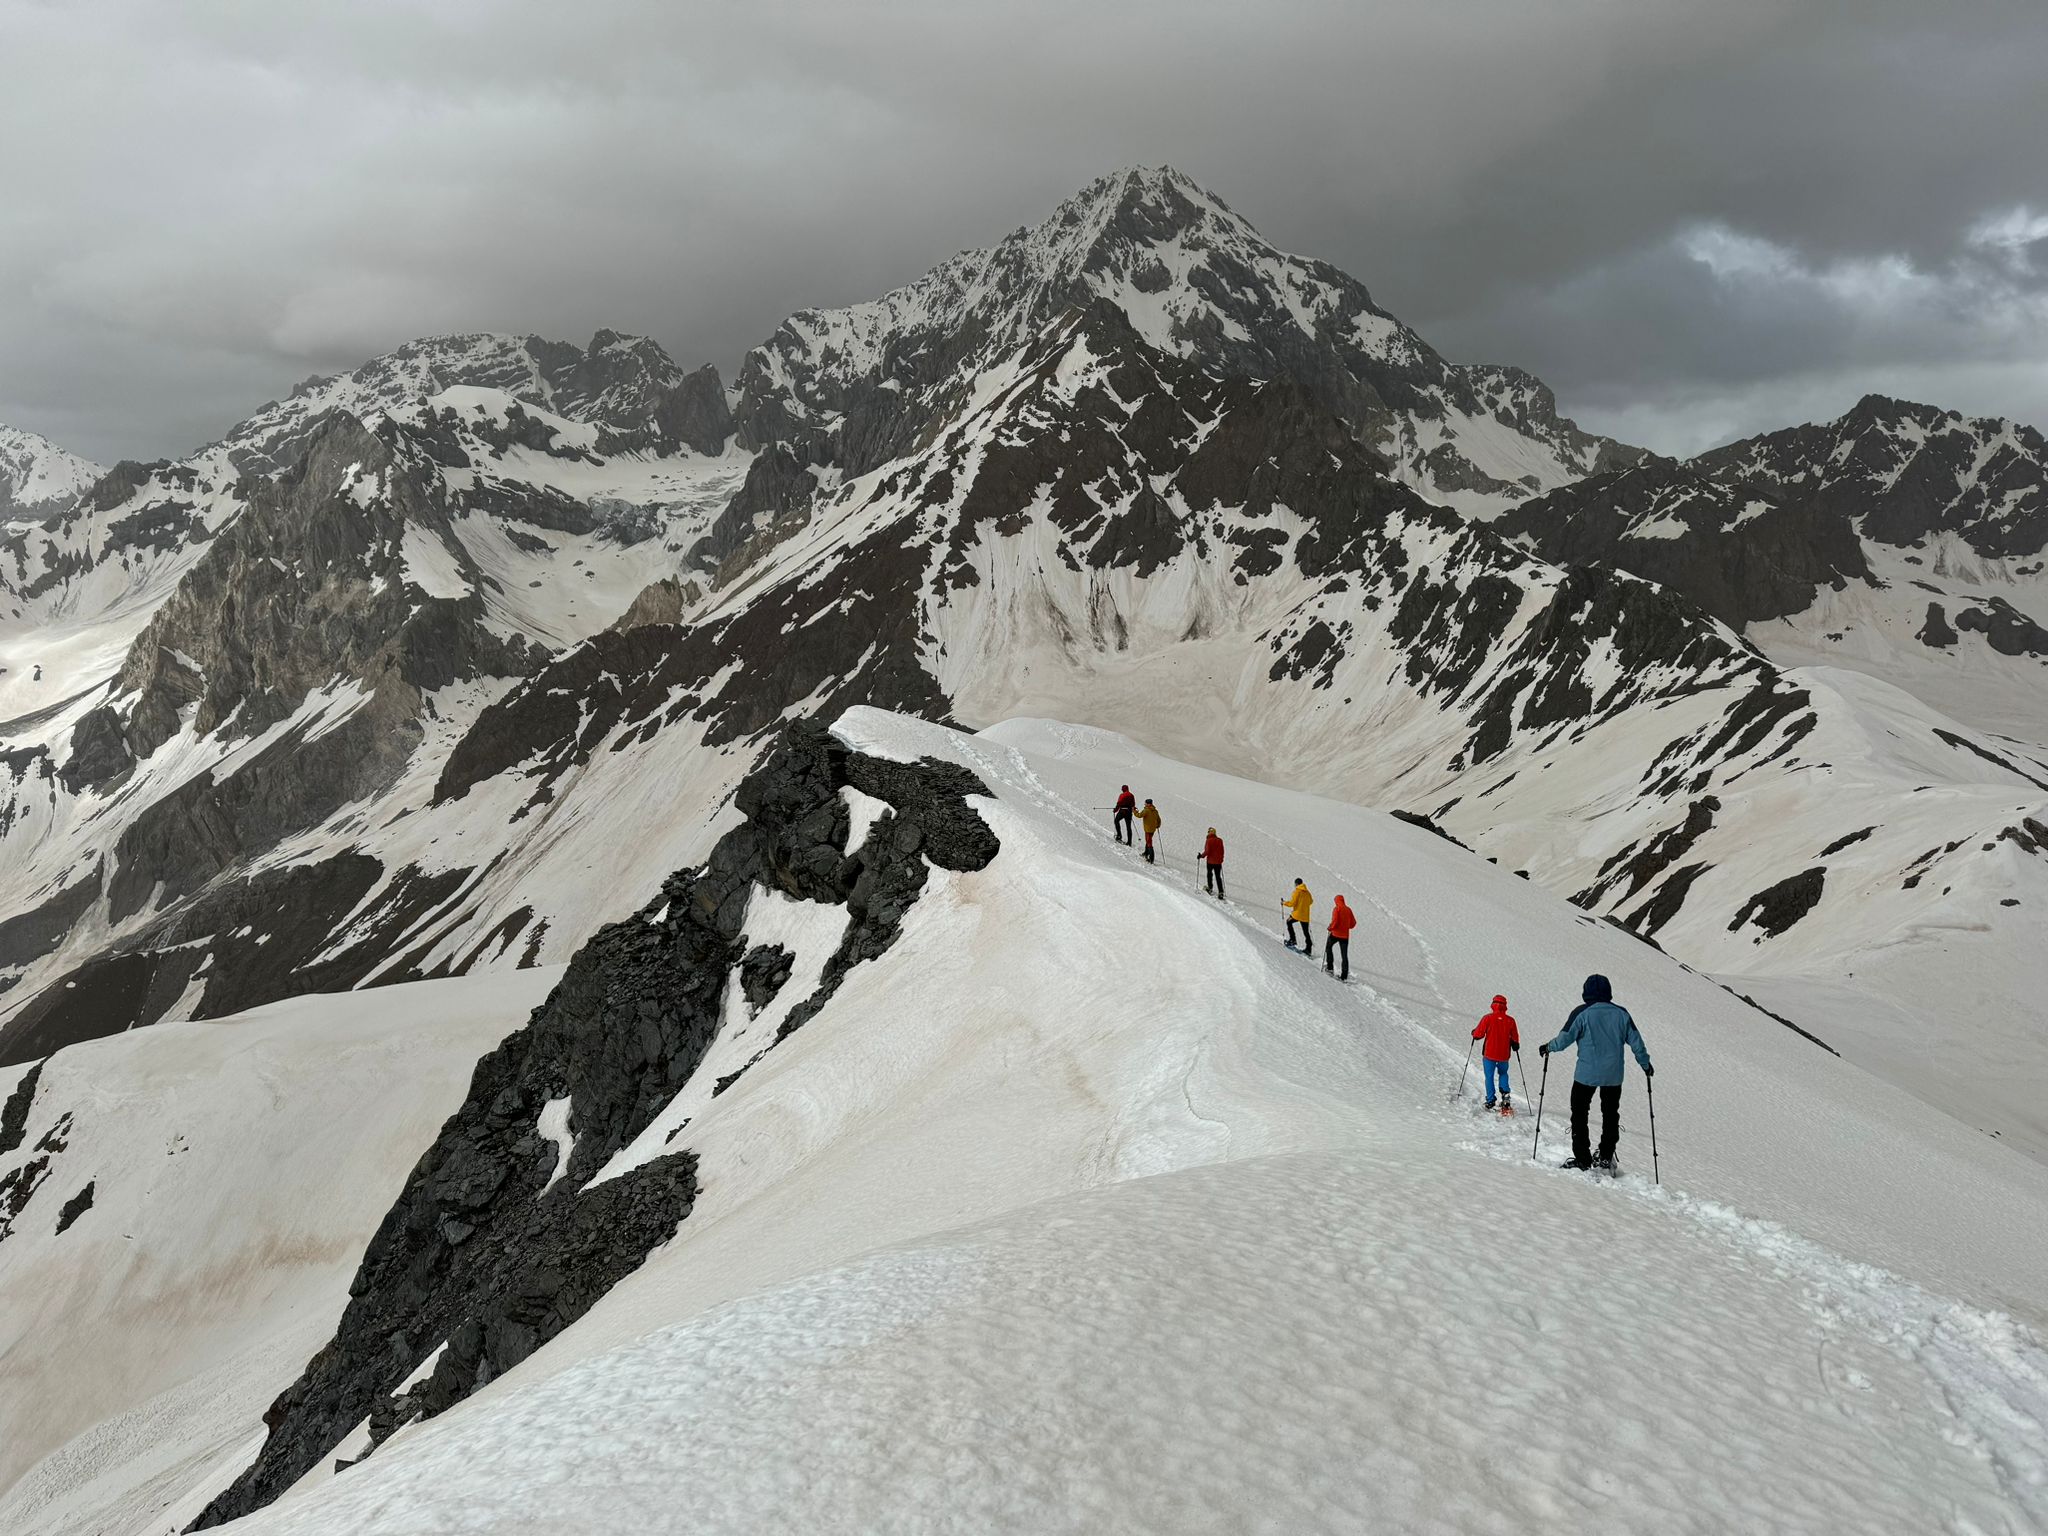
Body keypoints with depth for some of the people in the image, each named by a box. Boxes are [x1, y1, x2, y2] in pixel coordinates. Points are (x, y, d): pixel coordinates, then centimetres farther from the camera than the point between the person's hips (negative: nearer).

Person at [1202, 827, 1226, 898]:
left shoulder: (1208, 840, -13)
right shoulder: (1220, 840, 1)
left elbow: (1207, 851, -18)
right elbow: (1222, 851, 8)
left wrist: (1202, 855, -2)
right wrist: (1221, 859, 22)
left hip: (1210, 861, -4)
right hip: (1218, 861, 4)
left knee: (1209, 873, 21)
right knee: (1218, 877, 8)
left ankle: (1210, 888, 27)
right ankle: (1220, 892, 0)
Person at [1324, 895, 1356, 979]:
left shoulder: (1337, 909, -8)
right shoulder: (1348, 910, 6)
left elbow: (1335, 921, -18)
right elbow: (1353, 923, 8)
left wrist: (1330, 927, -1)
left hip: (1336, 934, -4)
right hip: (1345, 935, 4)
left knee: (1328, 947, 22)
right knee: (1345, 955, 5)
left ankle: (1330, 967, 15)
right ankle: (1344, 976, 1)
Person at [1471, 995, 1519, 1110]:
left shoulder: (1488, 1018, -12)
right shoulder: (1510, 1020, -4)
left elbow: (1478, 1034, -7)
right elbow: (1515, 1039, 7)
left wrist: (1474, 1032, 16)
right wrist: (1515, 1046, 28)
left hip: (1489, 1054, -3)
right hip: (1504, 1055, 3)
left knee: (1489, 1077, 9)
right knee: (1503, 1074, 24)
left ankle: (1490, 1101, 7)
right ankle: (1506, 1094, 7)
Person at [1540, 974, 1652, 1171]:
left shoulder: (1582, 1013, -9)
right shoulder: (1621, 1013, 1)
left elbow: (1565, 1038, -9)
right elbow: (1635, 1040, 6)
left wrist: (1549, 1048, 10)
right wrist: (1645, 1063, 21)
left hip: (1586, 1074, -3)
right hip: (1613, 1074, 3)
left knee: (1580, 1114, 8)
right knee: (1611, 1115, 18)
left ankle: (1582, 1159, 5)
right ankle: (1606, 1157, 17)